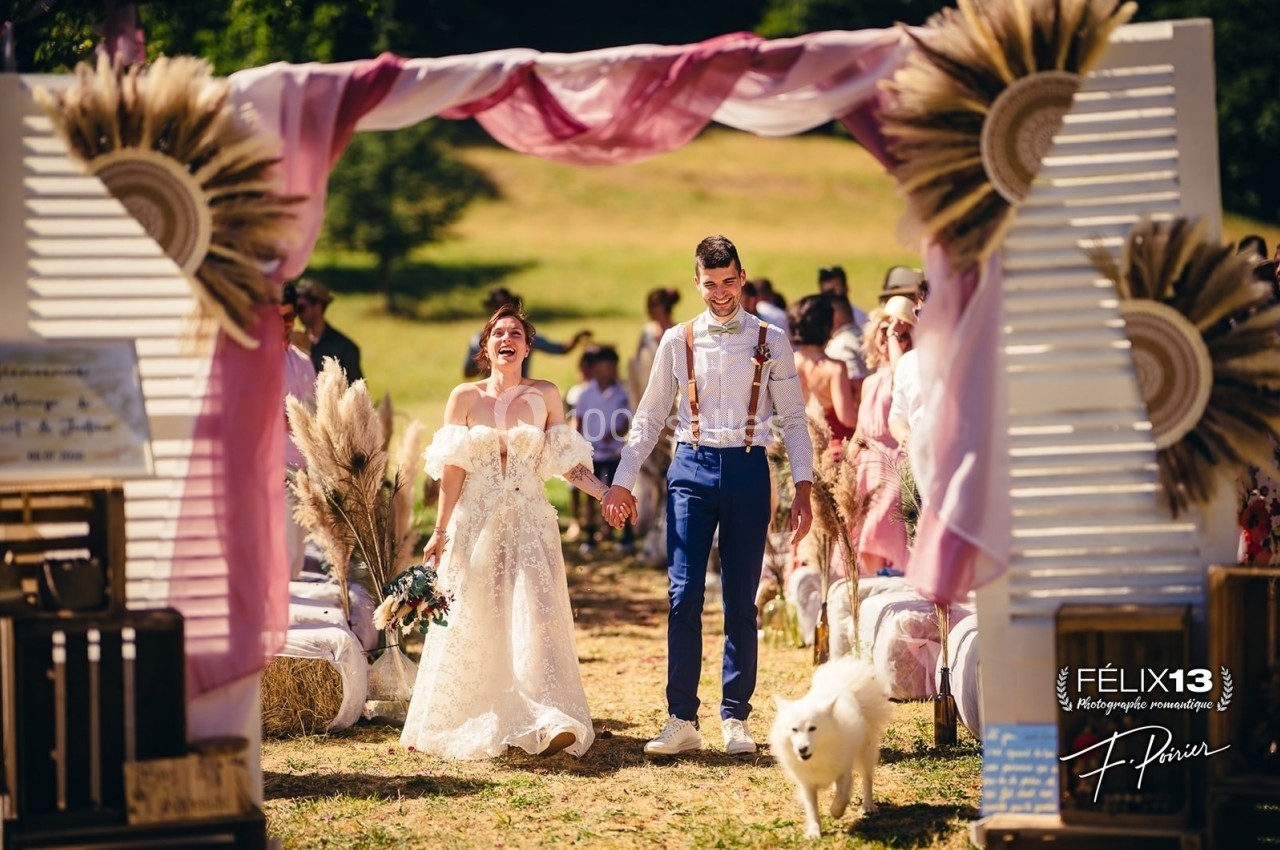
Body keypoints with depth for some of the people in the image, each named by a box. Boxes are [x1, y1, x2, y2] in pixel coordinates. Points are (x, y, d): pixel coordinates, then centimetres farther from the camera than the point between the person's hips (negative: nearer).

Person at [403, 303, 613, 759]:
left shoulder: (545, 396, 4)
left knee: (535, 615, -12)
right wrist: (440, 530, -2)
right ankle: (472, 723, 13)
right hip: (475, 521, 1)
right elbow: (452, 468, 2)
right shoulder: (465, 397, 3)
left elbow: (566, 463, 3)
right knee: (471, 624, 2)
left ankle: (549, 723, -20)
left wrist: (607, 492, -10)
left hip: (529, 521, -1)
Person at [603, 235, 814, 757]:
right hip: (692, 466, 0)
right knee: (684, 595, -6)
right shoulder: (677, 341, 7)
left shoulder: (770, 342, 5)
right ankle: (682, 719, -2)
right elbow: (649, 417, 12)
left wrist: (803, 488, -3)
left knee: (741, 601, 2)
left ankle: (735, 719, 10)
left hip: (747, 469, 0)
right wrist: (622, 482, 7)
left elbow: (793, 419, 6)